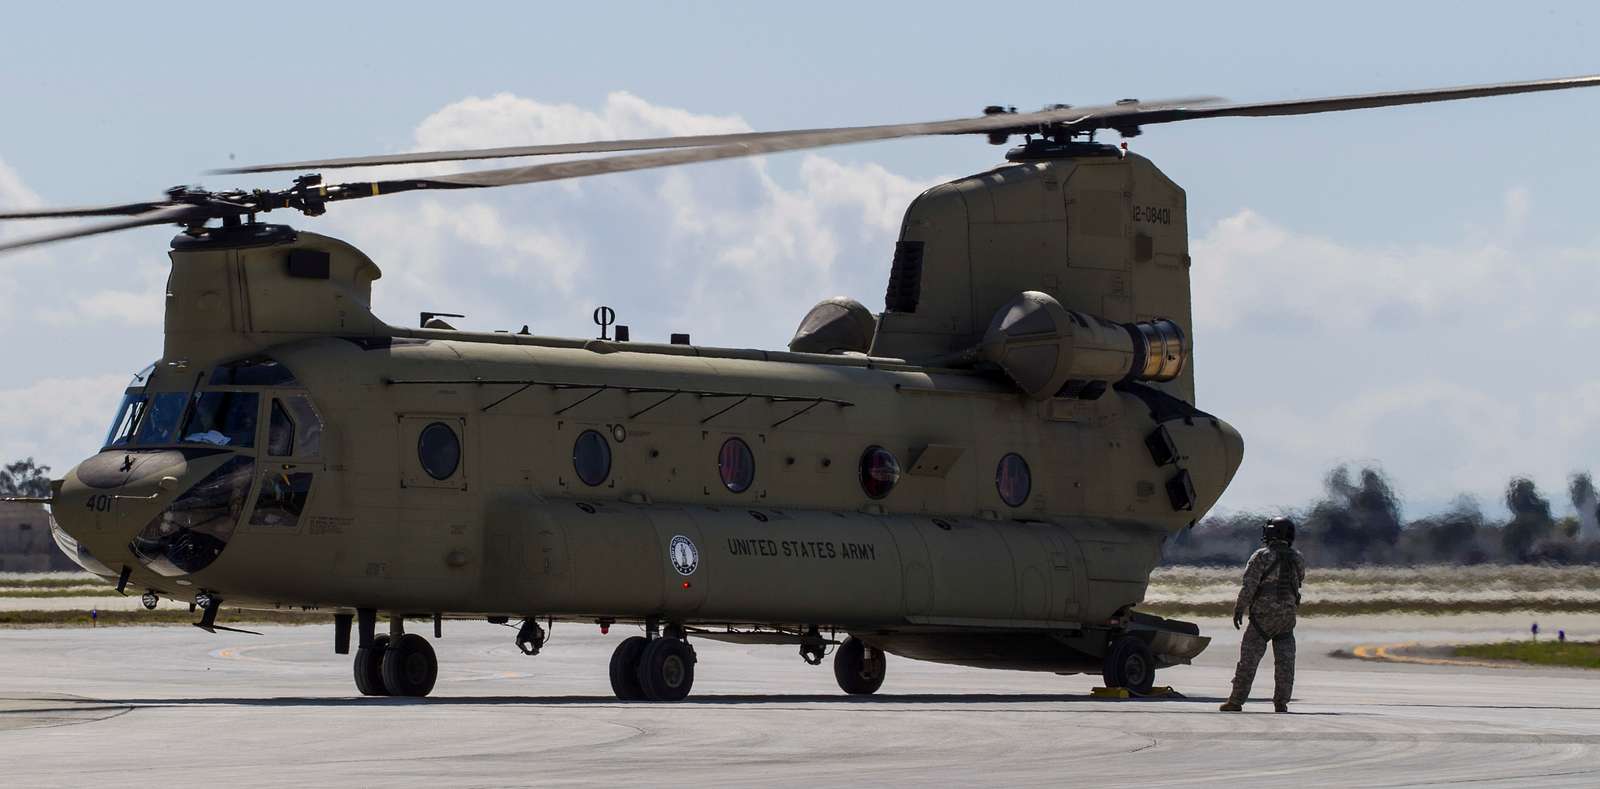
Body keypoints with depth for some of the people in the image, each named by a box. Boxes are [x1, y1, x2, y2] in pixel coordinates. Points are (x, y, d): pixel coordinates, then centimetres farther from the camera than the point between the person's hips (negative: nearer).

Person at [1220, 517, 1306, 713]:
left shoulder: (1262, 557, -9)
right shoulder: (1297, 559, 5)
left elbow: (1249, 586, -13)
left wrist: (1239, 610, -6)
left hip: (1263, 615, -4)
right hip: (1288, 614, 4)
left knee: (1249, 658, -1)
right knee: (1285, 660, 6)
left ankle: (1236, 701, -1)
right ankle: (1281, 702, 3)